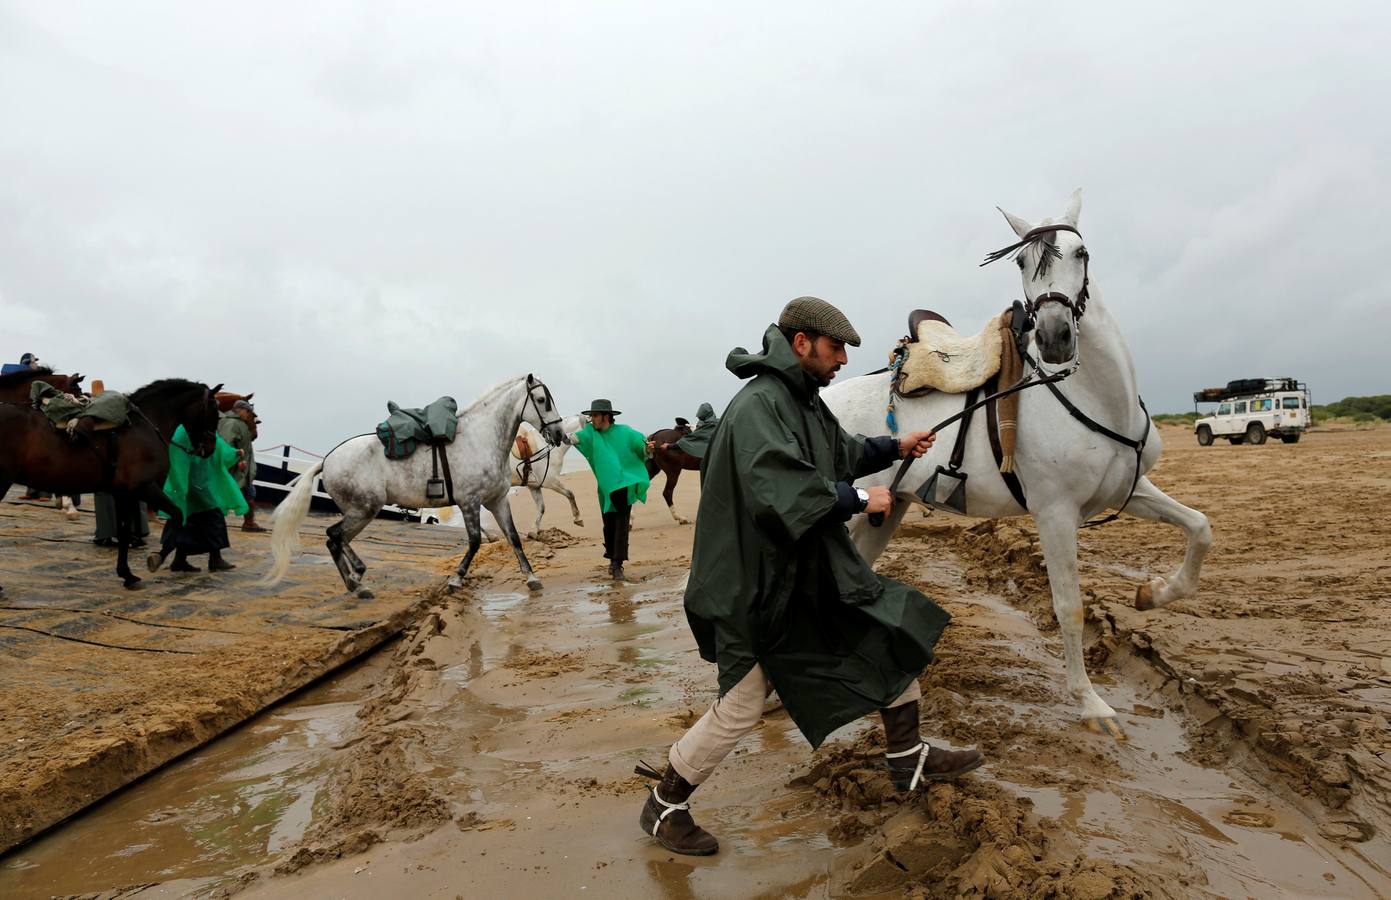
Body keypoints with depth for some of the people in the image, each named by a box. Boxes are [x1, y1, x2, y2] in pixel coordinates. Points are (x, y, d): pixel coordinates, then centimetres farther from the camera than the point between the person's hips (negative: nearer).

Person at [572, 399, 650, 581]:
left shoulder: (625, 432, -6)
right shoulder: (591, 432, 1)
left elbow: (644, 451, 2)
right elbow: (576, 438, -15)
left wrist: (648, 449, -14)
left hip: (625, 487, -3)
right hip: (606, 489, 3)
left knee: (622, 525, -8)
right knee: (609, 526, 10)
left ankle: (617, 566, -7)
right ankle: (612, 560, 30)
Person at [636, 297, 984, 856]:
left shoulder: (805, 402, 9)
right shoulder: (758, 405, -22)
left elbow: (841, 453, 29)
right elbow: (782, 493, -34)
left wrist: (895, 448, 17)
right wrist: (859, 500, -22)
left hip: (814, 569, 10)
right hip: (758, 582, -10)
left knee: (896, 629, 14)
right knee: (741, 706, -1)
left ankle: (907, 758, 32)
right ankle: (663, 807, 21)